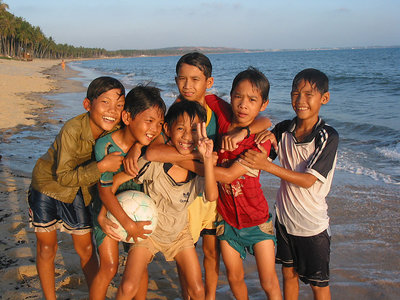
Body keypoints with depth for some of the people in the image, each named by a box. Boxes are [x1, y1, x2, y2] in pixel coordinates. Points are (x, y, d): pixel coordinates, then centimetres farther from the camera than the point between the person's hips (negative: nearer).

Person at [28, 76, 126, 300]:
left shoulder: (115, 131, -20)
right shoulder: (72, 131, -34)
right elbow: (63, 176, -34)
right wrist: (101, 166, -43)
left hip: (78, 191, 3)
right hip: (48, 184, -3)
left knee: (86, 249, 9)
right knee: (46, 248, 9)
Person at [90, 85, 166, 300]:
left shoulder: (148, 142, -15)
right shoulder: (105, 145, -27)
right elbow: (105, 190, -24)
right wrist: (129, 224, -26)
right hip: (108, 208, -3)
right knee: (109, 266, -4)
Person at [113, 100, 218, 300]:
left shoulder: (198, 166, -17)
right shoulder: (153, 162, -25)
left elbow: (212, 196, -35)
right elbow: (114, 181, -15)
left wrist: (208, 158, -42)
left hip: (179, 234, 2)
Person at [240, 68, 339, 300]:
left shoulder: (328, 137, -18)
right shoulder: (284, 130, -4)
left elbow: (308, 180, -22)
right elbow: (257, 155, -2)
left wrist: (268, 166, -29)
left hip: (313, 223, -4)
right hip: (285, 217, 4)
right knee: (289, 273, 20)